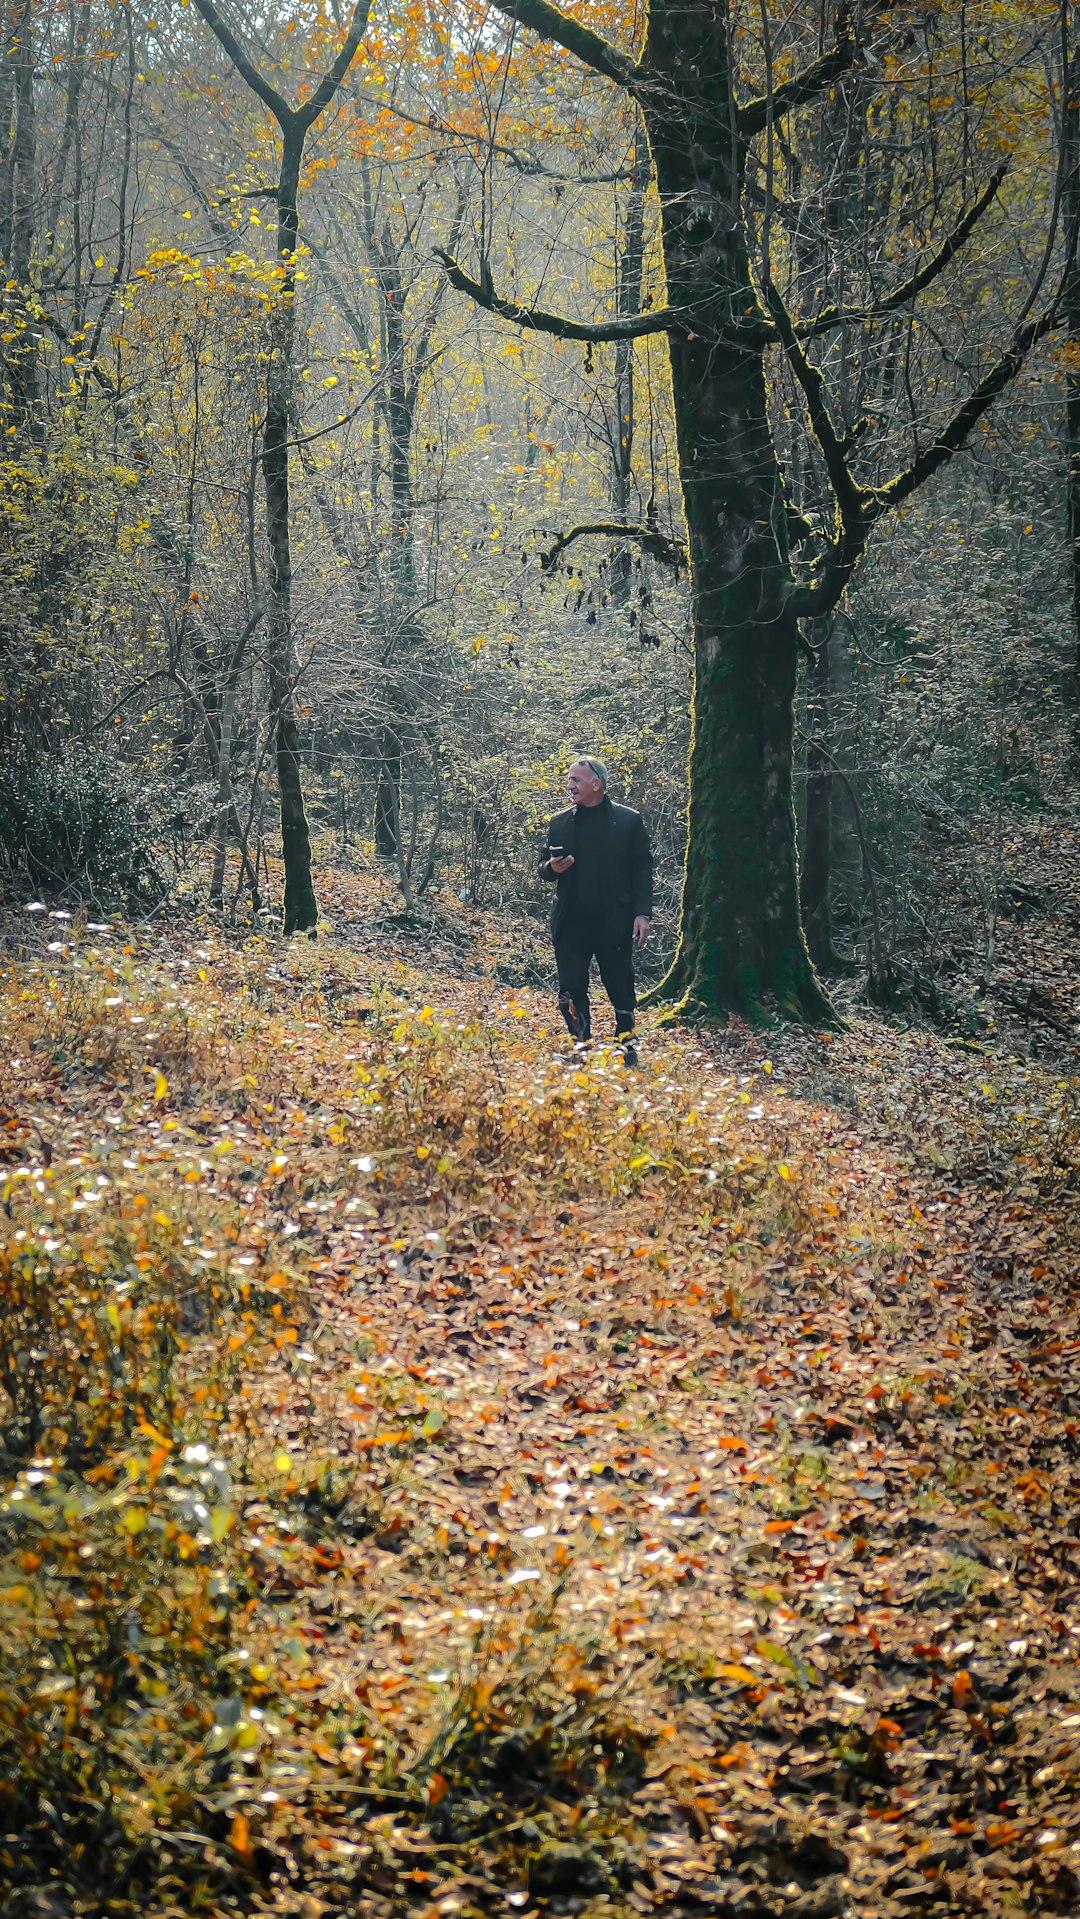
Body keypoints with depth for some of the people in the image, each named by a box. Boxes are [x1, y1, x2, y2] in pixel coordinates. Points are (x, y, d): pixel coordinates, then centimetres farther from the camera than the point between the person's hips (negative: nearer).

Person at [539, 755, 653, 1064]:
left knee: (621, 987, 3)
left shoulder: (629, 820, 0)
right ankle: (581, 1044, 14)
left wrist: (643, 913, -9)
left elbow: (643, 870, -1)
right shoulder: (560, 823, 9)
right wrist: (552, 868, -9)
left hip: (614, 921, -3)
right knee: (571, 991, 2)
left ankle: (626, 1042, 18)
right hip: (571, 923, 3)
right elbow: (544, 867, 16)